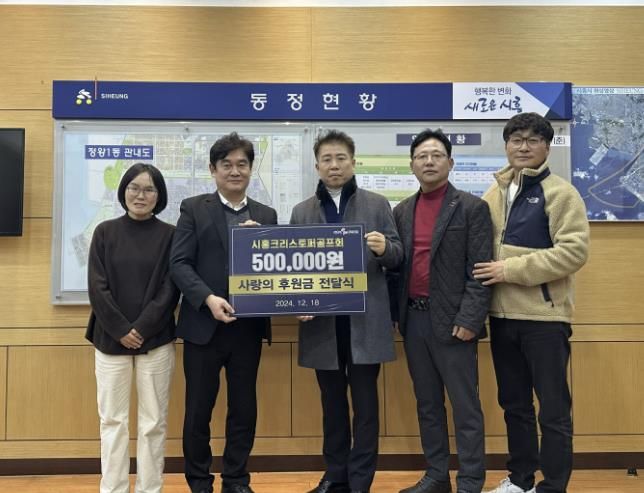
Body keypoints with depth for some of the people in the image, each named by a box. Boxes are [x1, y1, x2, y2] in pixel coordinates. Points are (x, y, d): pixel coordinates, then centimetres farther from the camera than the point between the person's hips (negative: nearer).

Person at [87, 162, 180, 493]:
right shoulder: (105, 232, 5)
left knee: (153, 422, 6)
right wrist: (120, 330, -10)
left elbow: (170, 289, -3)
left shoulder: (169, 235, 1)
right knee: (112, 420, 7)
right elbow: (97, 287, -1)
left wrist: (141, 329, -12)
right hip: (110, 339, 1)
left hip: (156, 341, -1)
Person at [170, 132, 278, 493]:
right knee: (198, 409, 9)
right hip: (204, 326, -2)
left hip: (248, 327, 3)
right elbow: (179, 263, -7)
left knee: (244, 408, 11)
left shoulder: (266, 216, 11)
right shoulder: (194, 209, 2)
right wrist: (208, 298, -19)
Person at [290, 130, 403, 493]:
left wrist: (385, 248, -21)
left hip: (365, 321, -2)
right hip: (323, 322, 2)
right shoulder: (302, 212, 9)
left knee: (365, 403, 6)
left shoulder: (378, 205, 5)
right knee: (332, 403, 14)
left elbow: (398, 256, 1)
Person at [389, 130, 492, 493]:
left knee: (465, 406, 3)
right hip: (414, 319, 6)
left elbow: (481, 271, -9)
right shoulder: (402, 211, 12)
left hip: (452, 320, -5)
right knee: (427, 403, 15)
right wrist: (397, 314, 6)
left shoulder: (472, 207, -3)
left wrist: (469, 320, -16)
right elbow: (396, 265, 13)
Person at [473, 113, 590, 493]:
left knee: (553, 409, 5)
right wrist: (490, 271, 0)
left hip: (544, 316, -5)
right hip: (502, 315, 6)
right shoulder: (494, 194, 11)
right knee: (514, 404, 16)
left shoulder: (560, 193, -5)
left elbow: (574, 250, -15)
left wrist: (512, 269, -18)